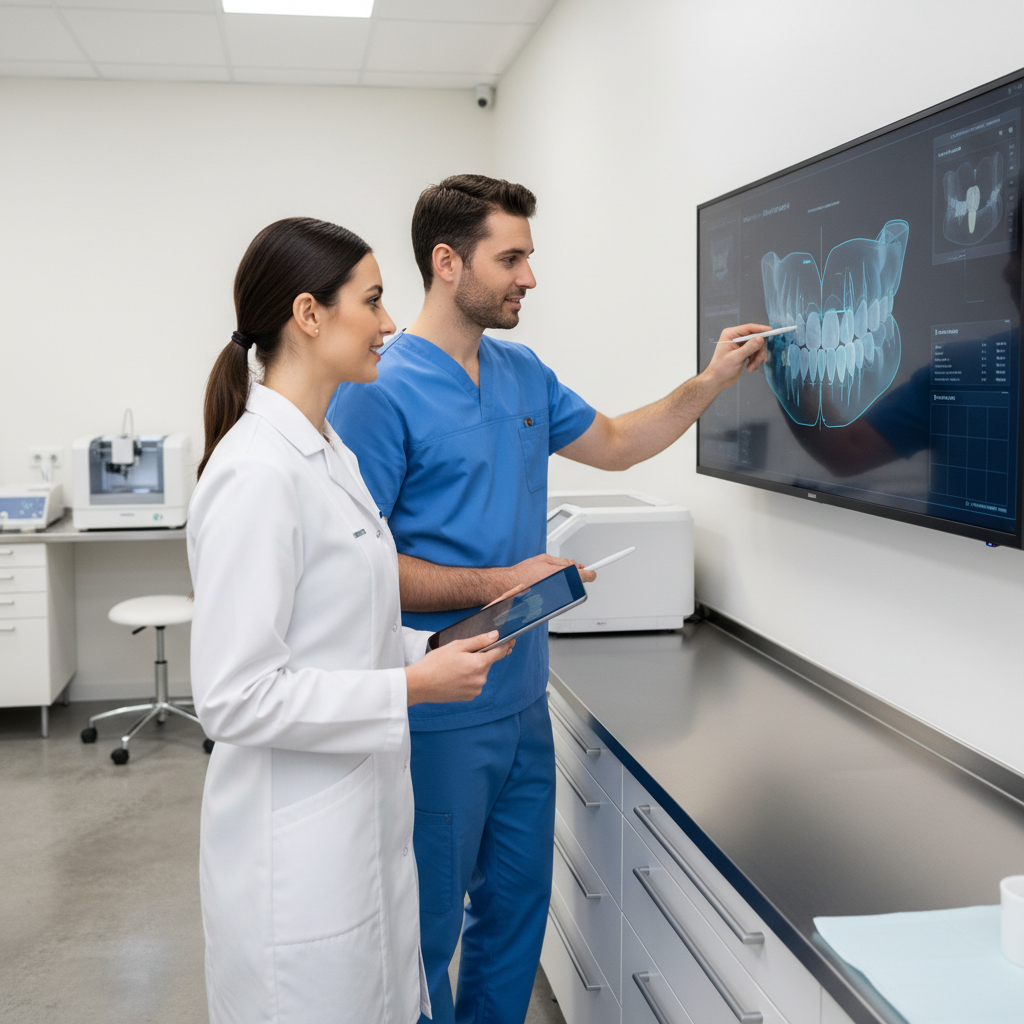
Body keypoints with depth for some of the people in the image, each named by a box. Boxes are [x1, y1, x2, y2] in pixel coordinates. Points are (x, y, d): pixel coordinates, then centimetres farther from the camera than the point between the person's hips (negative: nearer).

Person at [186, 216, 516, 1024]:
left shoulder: (330, 454, 8)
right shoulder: (257, 474, -22)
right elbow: (235, 697, -22)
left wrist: (432, 650, 3)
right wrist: (412, 687, -20)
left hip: (363, 816, 9)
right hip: (300, 843, -9)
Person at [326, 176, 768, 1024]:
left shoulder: (523, 373, 7)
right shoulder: (379, 390, -16)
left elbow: (613, 443, 22)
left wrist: (712, 382, 10)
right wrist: (497, 584, -23)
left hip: (523, 698, 8)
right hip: (439, 717, -7)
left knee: (518, 903, 20)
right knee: (428, 925, 9)